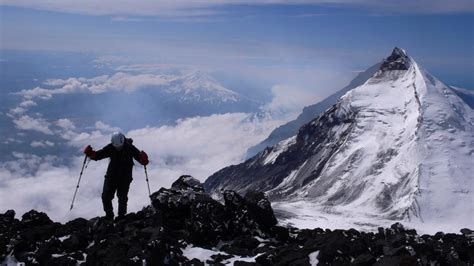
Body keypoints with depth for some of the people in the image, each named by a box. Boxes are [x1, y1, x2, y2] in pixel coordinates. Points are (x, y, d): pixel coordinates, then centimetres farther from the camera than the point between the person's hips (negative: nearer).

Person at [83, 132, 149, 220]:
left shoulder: (130, 148, -15)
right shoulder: (110, 148, -7)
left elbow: (140, 158, -17)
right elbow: (98, 155, -1)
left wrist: (144, 160, -41)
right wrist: (90, 153, -20)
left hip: (125, 178, -3)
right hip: (111, 176, 3)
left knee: (122, 198, 3)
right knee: (106, 196, 2)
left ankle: (121, 216, 22)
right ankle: (109, 215, 21)